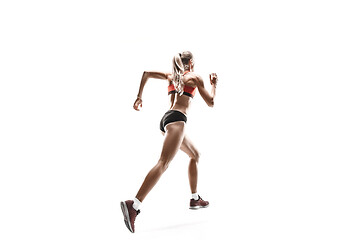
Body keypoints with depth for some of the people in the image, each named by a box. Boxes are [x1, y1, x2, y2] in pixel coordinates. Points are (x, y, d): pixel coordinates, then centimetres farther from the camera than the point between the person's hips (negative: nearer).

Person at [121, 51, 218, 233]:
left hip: (166, 119, 9)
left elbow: (146, 73, 17)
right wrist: (214, 84, 27)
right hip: (176, 119, -9)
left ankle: (195, 199, 27)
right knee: (163, 163, -23)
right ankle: (133, 205, -39)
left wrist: (139, 96, 18)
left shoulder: (171, 76, 24)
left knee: (195, 155, 24)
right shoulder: (195, 77, 8)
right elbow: (210, 102, 11)